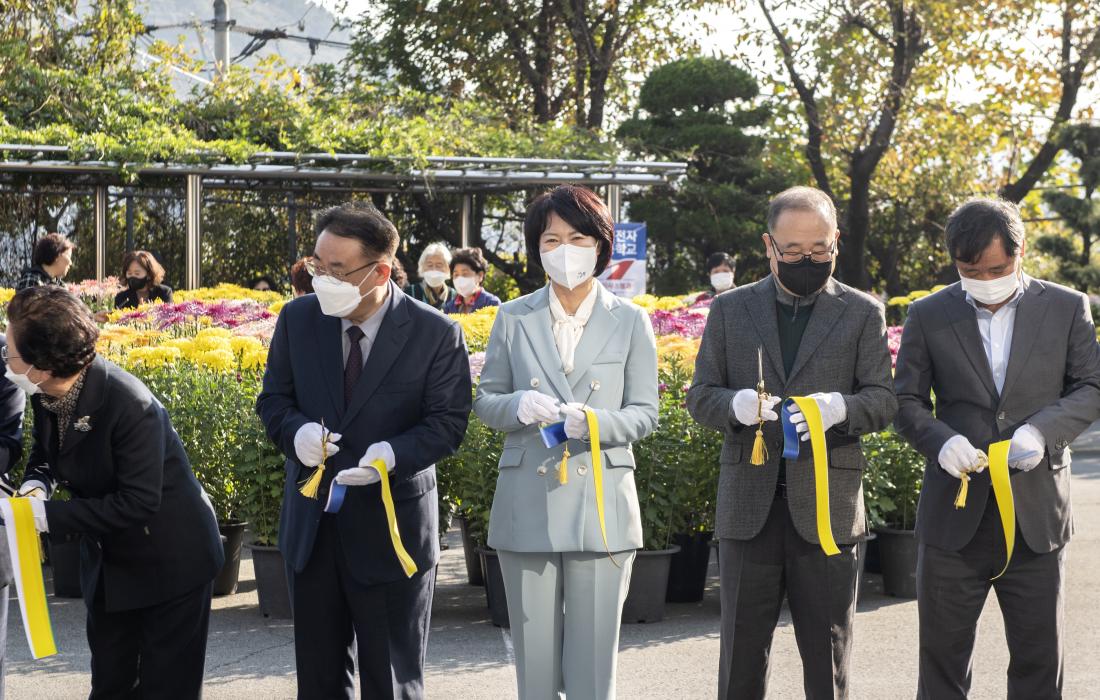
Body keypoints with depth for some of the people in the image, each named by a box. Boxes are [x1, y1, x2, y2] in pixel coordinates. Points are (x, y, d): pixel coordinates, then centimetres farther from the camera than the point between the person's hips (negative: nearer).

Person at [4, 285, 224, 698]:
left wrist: (51, 516, -27)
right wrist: (37, 482, -12)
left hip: (170, 563, -7)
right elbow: (46, 450, 11)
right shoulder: (44, 394, -9)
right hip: (109, 563, 7)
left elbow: (137, 503, -28)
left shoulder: (130, 406, -31)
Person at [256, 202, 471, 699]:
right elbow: (273, 398, 7)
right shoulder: (298, 319, -1)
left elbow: (448, 422, -10)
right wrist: (296, 431, -17)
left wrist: (394, 454, -29)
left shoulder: (437, 334, -12)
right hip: (311, 524, 4)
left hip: (391, 527, -4)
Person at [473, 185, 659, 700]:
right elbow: (485, 402, 9)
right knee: (533, 653, 5)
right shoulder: (513, 318, 6)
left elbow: (645, 415, 2)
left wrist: (595, 421, -18)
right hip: (527, 506, 1)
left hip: (601, 507, -1)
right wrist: (518, 406, -15)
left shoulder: (630, 322, 4)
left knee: (593, 657, 0)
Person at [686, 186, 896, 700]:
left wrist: (840, 406, -22)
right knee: (741, 657, 6)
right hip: (749, 507, 1)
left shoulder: (862, 313, 5)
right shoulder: (730, 310, 9)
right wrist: (735, 404, -16)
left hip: (827, 508, -1)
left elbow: (885, 400, 0)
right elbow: (699, 396, 7)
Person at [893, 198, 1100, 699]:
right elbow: (907, 401, 5)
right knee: (943, 655, 7)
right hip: (955, 516, 0)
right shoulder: (928, 316, 4)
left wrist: (1043, 429, -16)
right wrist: (940, 441, -16)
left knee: (1039, 658, 6)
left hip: (1036, 515, 0)